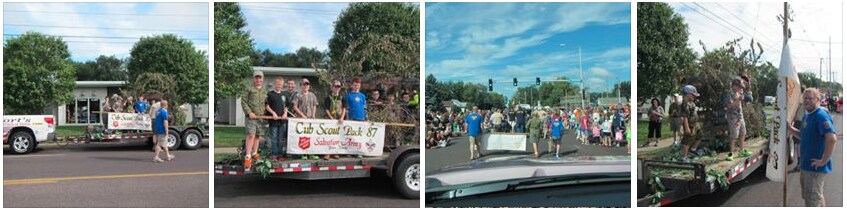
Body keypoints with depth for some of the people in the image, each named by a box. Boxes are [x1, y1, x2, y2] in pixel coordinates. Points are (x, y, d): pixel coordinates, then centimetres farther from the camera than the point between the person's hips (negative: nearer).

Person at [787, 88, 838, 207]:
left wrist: (824, 161, -24)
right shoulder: (807, 116, 11)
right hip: (806, 165, 10)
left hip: (815, 167, -10)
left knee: (812, 202, -3)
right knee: (817, 197, 23)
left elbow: (831, 139, -30)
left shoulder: (821, 116, -20)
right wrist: (791, 129, 6)